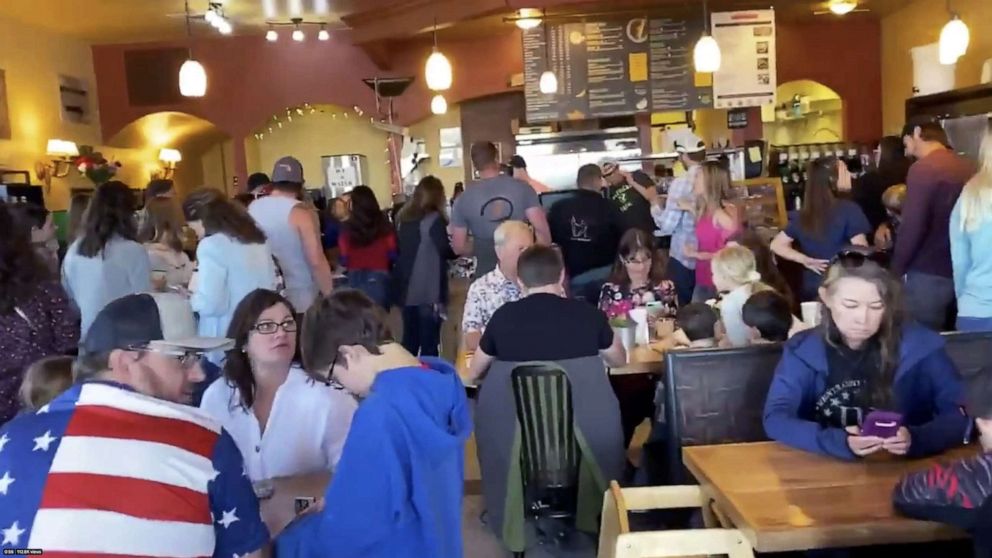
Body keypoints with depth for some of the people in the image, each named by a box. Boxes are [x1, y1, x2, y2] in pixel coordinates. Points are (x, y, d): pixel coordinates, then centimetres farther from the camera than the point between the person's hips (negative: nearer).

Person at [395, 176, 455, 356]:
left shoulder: (403, 217, 9)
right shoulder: (435, 218, -10)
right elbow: (447, 251, -8)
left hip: (407, 289, 6)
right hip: (429, 291, -6)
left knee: (409, 340, 13)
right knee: (429, 342, 1)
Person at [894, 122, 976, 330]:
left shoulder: (923, 168, -14)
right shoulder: (967, 167, 9)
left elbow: (912, 226, -18)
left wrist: (897, 269, -7)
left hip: (930, 274, -7)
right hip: (962, 271, 7)